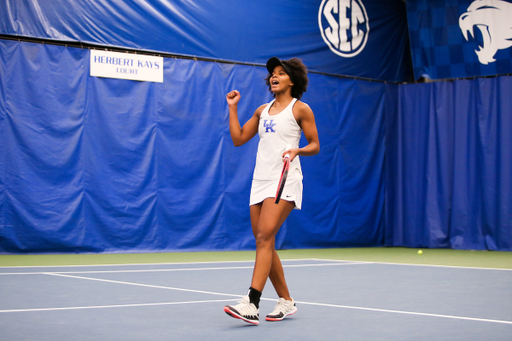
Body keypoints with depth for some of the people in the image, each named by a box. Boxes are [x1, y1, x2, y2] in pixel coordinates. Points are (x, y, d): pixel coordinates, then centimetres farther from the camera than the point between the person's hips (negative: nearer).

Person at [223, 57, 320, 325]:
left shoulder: (300, 109, 2)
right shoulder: (263, 110, 19)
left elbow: (315, 145, 2)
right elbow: (238, 138, 18)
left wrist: (297, 150, -16)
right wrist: (233, 107, 17)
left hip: (285, 181, -7)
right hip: (260, 180, 7)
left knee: (264, 237, -20)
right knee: (264, 244, 5)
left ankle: (252, 303, -26)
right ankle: (286, 301, 17)